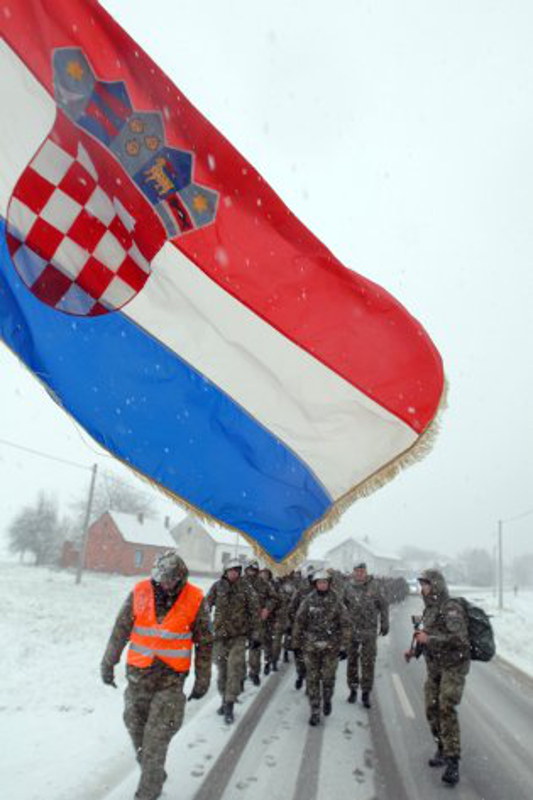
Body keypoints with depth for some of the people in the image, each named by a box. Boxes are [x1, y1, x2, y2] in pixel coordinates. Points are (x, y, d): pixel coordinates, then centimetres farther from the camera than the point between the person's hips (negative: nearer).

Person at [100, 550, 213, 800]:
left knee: (156, 740, -2)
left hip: (171, 680, -3)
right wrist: (108, 664, 4)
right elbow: (120, 630, 2)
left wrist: (202, 680, 3)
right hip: (138, 675, 3)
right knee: (136, 730, 16)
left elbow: (204, 643, -1)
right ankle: (155, 776, 39)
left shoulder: (195, 600, -11)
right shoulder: (140, 592, -8)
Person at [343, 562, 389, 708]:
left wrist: (384, 623, 5)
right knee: (352, 660, 10)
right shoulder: (348, 586, -3)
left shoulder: (373, 586, -5)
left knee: (368, 662, 2)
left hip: (369, 630, -1)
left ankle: (366, 693, 13)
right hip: (351, 629, 1)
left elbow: (383, 605, 5)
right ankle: (353, 689, 25)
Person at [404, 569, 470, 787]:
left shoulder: (451, 608, -19)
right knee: (432, 709, 9)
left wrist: (428, 639, -27)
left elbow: (459, 638, -31)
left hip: (454, 665, -8)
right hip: (434, 666, 8)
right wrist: (414, 650, 6)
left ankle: (452, 763, -13)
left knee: (446, 709, -18)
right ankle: (442, 750, 28)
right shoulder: (429, 610, 9)